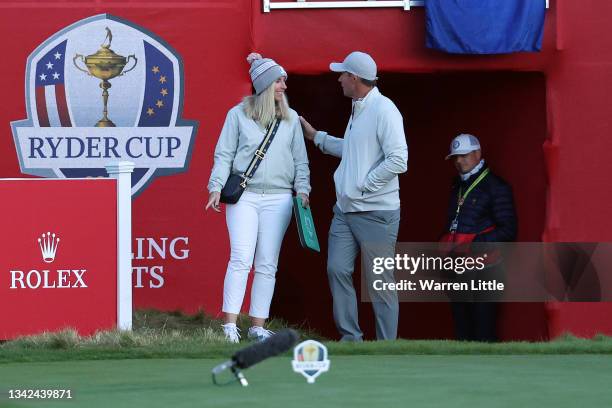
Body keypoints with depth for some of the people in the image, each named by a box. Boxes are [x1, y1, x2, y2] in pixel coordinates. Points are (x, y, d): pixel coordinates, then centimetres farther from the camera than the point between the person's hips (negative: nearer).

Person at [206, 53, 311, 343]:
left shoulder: (290, 118, 12)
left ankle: (258, 326, 6)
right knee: (241, 258, -13)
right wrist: (216, 188, -7)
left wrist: (302, 189, 3)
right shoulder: (238, 115, 3)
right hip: (244, 196, -3)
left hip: (279, 198, 3)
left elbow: (300, 159, 15)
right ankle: (230, 324, -13)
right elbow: (224, 154, 3)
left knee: (267, 265, 3)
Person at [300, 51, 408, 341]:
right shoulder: (357, 110, 15)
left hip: (376, 212, -9)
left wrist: (362, 186, -17)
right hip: (345, 209, 9)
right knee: (337, 270, 3)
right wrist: (316, 137, 32)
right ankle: (350, 338, 9)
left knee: (380, 281, -3)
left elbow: (398, 161, -21)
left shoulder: (383, 110, -14)